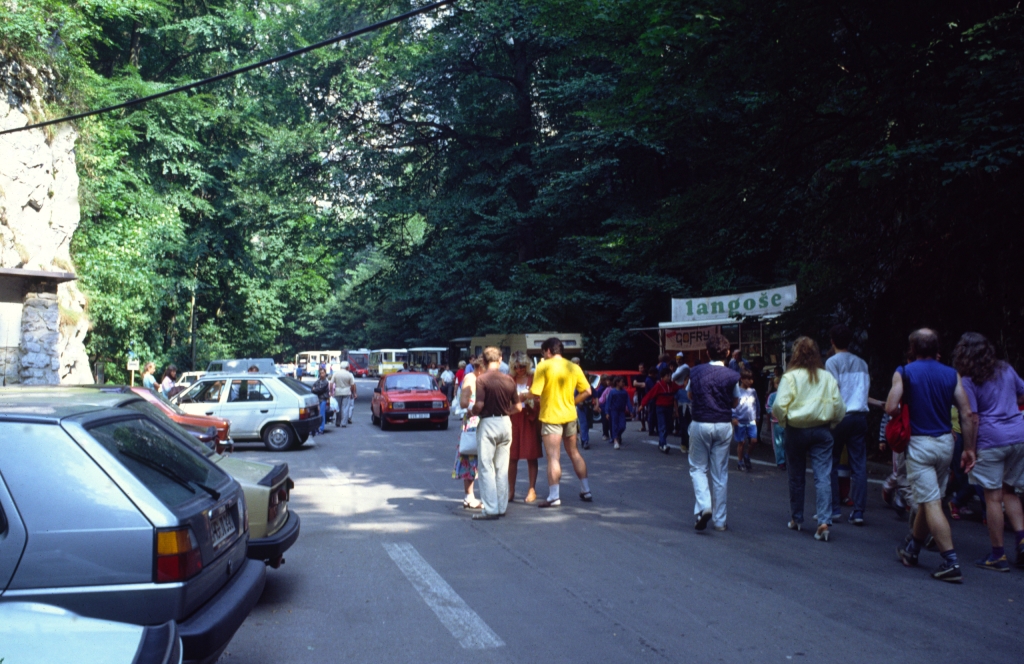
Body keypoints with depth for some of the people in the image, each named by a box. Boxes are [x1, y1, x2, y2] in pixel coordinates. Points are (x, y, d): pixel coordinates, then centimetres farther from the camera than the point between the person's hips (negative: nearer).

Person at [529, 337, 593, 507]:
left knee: (553, 457, -3)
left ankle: (554, 496, -1)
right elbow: (587, 391, 4)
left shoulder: (544, 367, -11)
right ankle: (586, 491, 22)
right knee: (574, 453, 17)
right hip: (570, 416, 5)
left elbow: (535, 393, -19)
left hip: (551, 417, -5)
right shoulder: (573, 367, 5)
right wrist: (572, 403, 13)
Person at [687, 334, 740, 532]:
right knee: (720, 474, 9)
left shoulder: (696, 372, -4)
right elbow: (735, 403, 4)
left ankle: (703, 506, -11)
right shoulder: (732, 376, -7)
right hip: (723, 426, 1)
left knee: (698, 468, 12)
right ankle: (719, 520, 14)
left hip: (700, 425, 0)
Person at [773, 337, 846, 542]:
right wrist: (830, 424, 15)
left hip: (796, 431, -1)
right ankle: (824, 521, -12)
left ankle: (796, 519, 23)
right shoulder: (828, 377, 0)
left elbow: (779, 406, -14)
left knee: (797, 477, 12)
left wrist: (783, 422, 4)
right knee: (823, 477, -1)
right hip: (822, 431, 1)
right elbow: (839, 408, 0)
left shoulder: (790, 376, -8)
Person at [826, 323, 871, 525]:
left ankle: (834, 509, 6)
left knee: (831, 464, 6)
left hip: (840, 416, -4)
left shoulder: (832, 361, -3)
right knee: (859, 466, 3)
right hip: (860, 416, 4)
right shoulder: (862, 363, 13)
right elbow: (866, 388, 14)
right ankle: (858, 512, 0)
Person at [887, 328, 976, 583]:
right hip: (945, 442, 5)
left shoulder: (904, 373, -6)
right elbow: (967, 414, -1)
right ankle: (911, 549, 31)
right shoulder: (951, 374, 3)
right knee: (927, 499, 17)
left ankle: (951, 562, -9)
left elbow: (891, 408, -15)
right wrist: (969, 449, 4)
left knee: (931, 503, -4)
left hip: (919, 443, -5)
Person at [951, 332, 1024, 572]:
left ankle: (998, 556, 6)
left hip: (991, 439, -5)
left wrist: (969, 449, -6)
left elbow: (972, 419, -10)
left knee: (993, 497, 1)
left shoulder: (968, 381, -7)